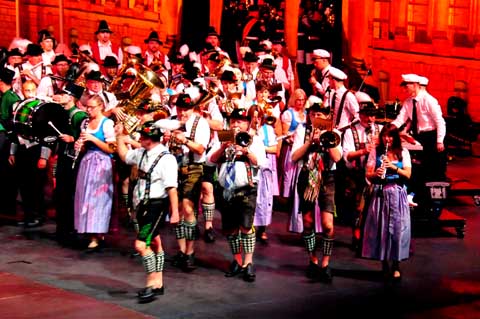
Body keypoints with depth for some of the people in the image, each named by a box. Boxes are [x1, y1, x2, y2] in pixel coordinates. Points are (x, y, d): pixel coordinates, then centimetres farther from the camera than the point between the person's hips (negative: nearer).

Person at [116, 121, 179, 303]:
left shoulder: (166, 158, -19)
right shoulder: (142, 153, 6)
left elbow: (172, 188, -23)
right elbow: (124, 156, 27)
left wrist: (175, 212, -24)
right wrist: (120, 139, 22)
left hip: (156, 206, -9)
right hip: (143, 204, 9)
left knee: (141, 245, -14)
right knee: (154, 244, 18)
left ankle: (152, 283, 0)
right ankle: (158, 284, 30)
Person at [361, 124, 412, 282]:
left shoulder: (403, 152, 7)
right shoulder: (375, 152, 6)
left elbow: (408, 175, 0)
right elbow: (368, 175, 3)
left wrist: (394, 167, -14)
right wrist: (376, 173, -18)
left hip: (397, 194, 0)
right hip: (380, 193, 0)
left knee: (397, 227, -4)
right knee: (380, 227, -1)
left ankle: (395, 266, 5)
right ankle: (384, 262, 12)